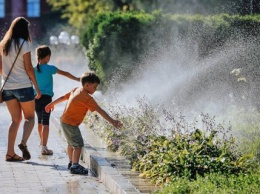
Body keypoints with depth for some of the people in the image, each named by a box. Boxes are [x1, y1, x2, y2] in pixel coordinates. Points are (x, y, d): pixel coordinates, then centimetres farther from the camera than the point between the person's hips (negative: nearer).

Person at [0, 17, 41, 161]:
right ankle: (24, 143, -16)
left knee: (16, 119, 12)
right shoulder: (24, 44, -9)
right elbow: (28, 68, -11)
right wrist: (37, 88, -6)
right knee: (30, 117, 8)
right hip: (24, 86, -5)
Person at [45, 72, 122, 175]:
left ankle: (71, 163, 34)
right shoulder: (87, 98, -22)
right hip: (71, 124, -10)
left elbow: (63, 97, 17)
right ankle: (75, 166, -9)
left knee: (72, 143, 23)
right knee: (78, 144, -9)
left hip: (64, 121, 10)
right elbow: (100, 111, -25)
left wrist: (52, 104, 32)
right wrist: (112, 121, -26)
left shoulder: (76, 90, 4)